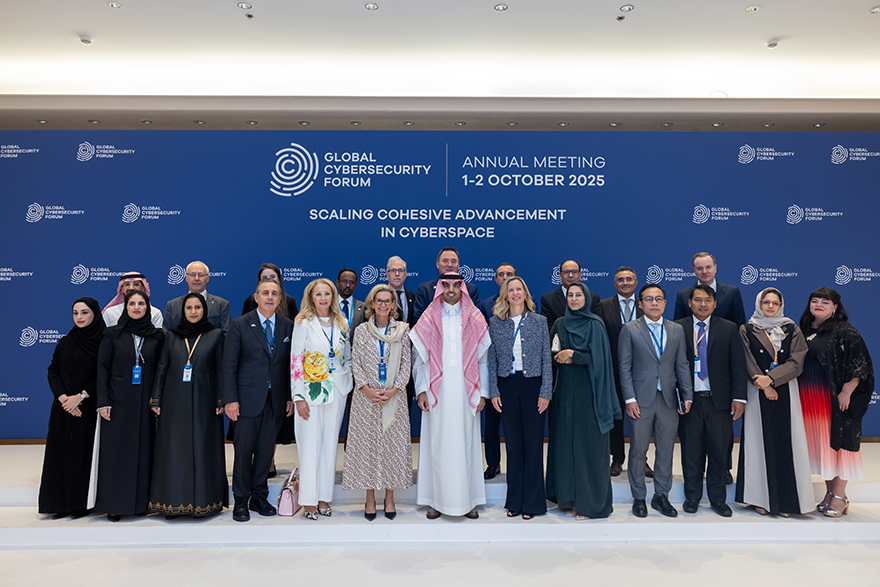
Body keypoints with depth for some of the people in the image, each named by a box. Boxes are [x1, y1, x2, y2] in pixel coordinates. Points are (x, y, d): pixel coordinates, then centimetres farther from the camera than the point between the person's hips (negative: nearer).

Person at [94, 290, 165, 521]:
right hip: (118, 401, -1)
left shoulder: (157, 337, 5)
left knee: (143, 449, 5)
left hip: (145, 403, 1)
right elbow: (102, 369, 0)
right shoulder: (112, 335, 2)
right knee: (116, 450, 1)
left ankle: (141, 502, 15)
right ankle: (114, 504, 12)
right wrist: (103, 402, -7)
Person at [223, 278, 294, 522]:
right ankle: (240, 500, 18)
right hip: (248, 398, -3)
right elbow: (229, 365, -4)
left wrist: (291, 397, 4)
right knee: (244, 450, 3)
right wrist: (230, 399, -9)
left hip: (276, 400, 3)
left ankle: (259, 497, 24)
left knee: (266, 450, 10)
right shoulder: (240, 325, -2)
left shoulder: (288, 327, 6)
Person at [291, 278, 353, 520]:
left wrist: (348, 386, 6)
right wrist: (299, 396, -12)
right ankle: (309, 500, 10)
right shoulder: (304, 323, -5)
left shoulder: (341, 324, 8)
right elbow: (295, 360, -8)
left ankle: (324, 497, 19)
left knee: (330, 444, 9)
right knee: (310, 445, -1)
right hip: (311, 390, -4)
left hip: (336, 391, 4)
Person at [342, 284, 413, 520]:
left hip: (394, 396, 0)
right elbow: (355, 363, 1)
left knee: (393, 443, 3)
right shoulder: (361, 331, 4)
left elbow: (406, 363, 1)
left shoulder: (403, 330, 4)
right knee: (367, 443, 3)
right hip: (366, 396, 0)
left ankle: (389, 498, 16)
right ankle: (370, 499, 16)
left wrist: (394, 390, -10)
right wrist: (367, 389, -12)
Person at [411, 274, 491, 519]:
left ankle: (468, 500, 13)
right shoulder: (428, 319, 6)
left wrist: (482, 392, 1)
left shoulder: (475, 319, 7)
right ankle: (436, 500, 12)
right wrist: (421, 390, -3)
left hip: (466, 392, 0)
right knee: (437, 443, 1)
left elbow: (483, 358, 6)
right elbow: (420, 358, 5)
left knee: (466, 442, 3)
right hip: (438, 391, 0)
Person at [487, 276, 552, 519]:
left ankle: (532, 502, 15)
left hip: (533, 384, -1)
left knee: (533, 444, 3)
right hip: (507, 385, 1)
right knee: (513, 444, 9)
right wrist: (493, 392, -1)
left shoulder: (539, 321, 3)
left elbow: (546, 358, 1)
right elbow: (491, 360, 5)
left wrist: (546, 392, -5)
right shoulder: (495, 322, 5)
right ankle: (515, 501, 21)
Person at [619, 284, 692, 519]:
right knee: (638, 450, 5)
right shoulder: (630, 329, 0)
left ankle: (661, 496, 24)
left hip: (669, 400, 3)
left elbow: (682, 365, 9)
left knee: (666, 450, 9)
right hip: (641, 400, -3)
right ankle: (639, 498, 18)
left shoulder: (677, 330, 10)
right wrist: (629, 398, -9)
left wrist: (687, 396, 3)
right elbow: (624, 367, -3)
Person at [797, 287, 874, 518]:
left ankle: (840, 497, 9)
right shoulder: (802, 331, 11)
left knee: (837, 443, 0)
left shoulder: (845, 331, -5)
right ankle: (829, 492, 21)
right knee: (819, 444, 10)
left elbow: (859, 364, -9)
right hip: (809, 399, 5)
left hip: (835, 399, -5)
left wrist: (846, 392, -15)